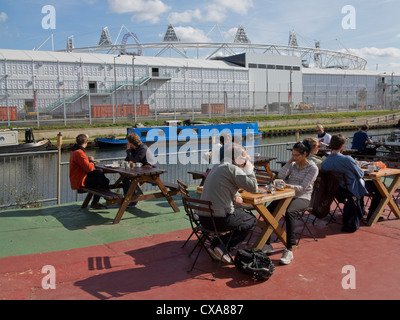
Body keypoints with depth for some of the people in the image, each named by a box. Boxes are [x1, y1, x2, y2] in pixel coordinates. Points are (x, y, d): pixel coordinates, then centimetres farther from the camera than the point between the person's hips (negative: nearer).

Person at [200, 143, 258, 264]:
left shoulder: (217, 167, 15)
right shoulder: (232, 168, -14)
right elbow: (253, 187, -17)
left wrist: (235, 196, 11)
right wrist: (249, 168, -3)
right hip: (219, 220, -8)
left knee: (242, 214, 32)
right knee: (251, 221, 15)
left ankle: (215, 245, 19)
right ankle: (223, 249, 4)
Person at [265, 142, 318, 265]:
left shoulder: (312, 168, -4)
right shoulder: (293, 165, 15)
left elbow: (303, 187, -13)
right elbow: (280, 175, 3)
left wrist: (288, 186, -29)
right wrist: (289, 162, 1)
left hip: (302, 198, -5)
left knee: (289, 213, -38)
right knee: (268, 210, -22)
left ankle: (289, 250, -34)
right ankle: (267, 244, -16)